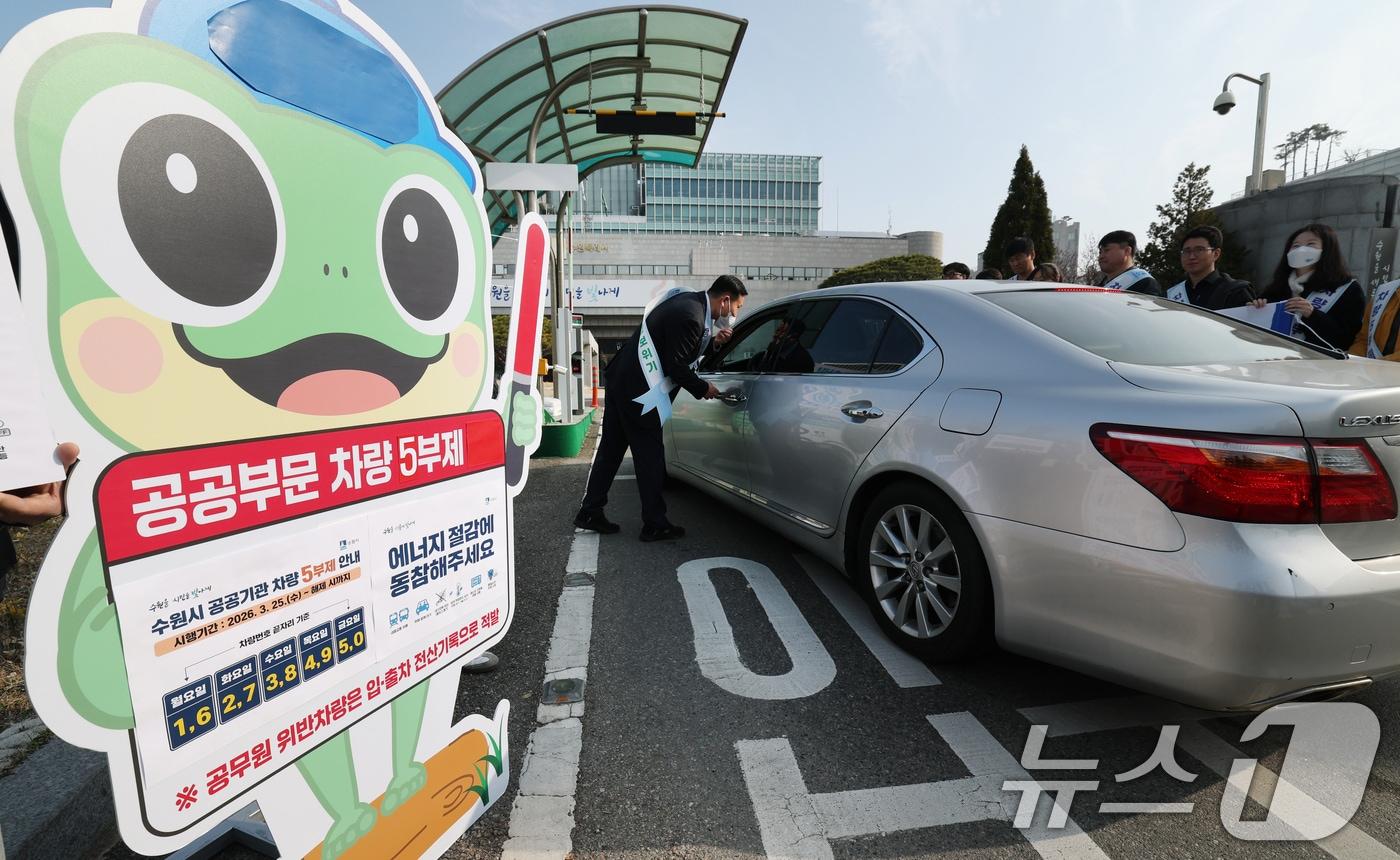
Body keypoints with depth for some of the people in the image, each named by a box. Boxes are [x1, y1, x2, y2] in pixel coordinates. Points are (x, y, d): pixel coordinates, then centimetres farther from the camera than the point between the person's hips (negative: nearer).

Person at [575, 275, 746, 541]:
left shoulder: (688, 299, 9)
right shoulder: (691, 317, -20)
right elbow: (675, 366, -19)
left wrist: (710, 340, 9)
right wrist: (703, 389, -5)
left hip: (620, 380, 10)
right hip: (638, 391, -10)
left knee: (610, 450, 15)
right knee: (650, 457, 1)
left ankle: (590, 512, 24)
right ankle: (655, 524, 11)